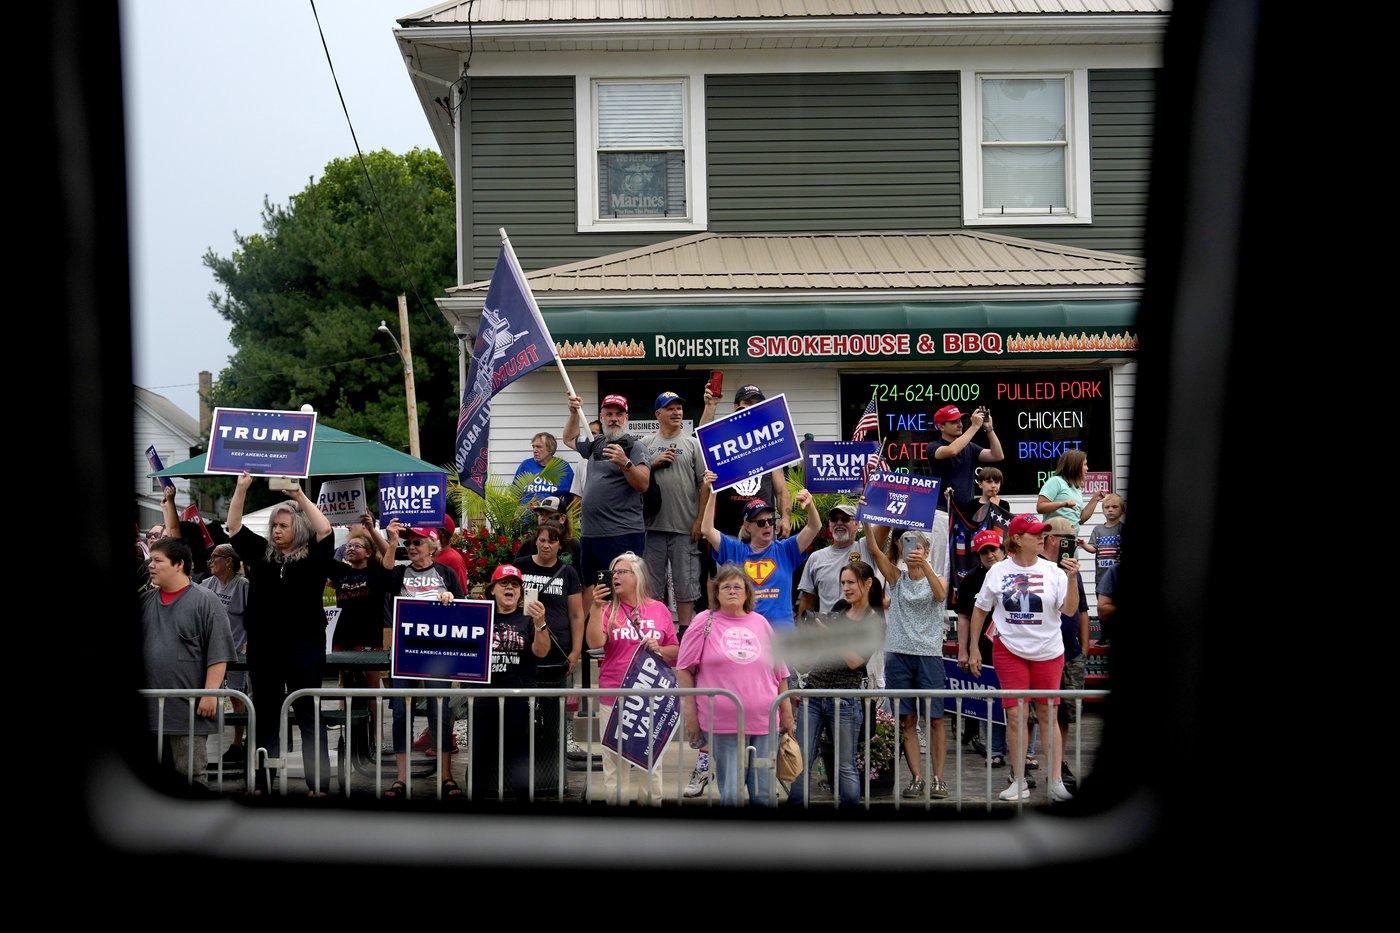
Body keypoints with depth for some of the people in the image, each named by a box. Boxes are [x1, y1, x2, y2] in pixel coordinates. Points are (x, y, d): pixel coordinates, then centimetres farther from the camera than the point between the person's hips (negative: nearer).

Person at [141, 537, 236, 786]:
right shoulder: (145, 601, 12)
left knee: (190, 775, 0)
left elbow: (218, 654, -8)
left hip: (188, 709, -6)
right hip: (148, 708, 6)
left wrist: (210, 693, -14)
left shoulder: (205, 601, -4)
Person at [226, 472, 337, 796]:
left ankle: (319, 783, 4)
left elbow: (324, 529, -15)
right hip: (263, 647, 4)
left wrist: (299, 495, -16)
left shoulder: (314, 557, 0)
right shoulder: (260, 552, 10)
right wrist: (241, 489, -1)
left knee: (308, 713, 1)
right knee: (266, 714, 11)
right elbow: (234, 527, 8)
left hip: (304, 645, -4)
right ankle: (262, 782, 17)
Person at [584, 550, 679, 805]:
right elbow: (594, 643, -11)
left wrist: (659, 649, -8)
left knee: (651, 762, 8)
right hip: (614, 697, -1)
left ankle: (651, 801, 17)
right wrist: (596, 608, -16)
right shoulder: (608, 610, 5)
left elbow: (676, 652, 11)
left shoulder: (659, 610, 7)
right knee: (615, 760, 3)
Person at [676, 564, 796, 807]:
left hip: (764, 722, 3)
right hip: (722, 724, -3)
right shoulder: (704, 622, 3)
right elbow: (684, 670, 1)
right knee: (730, 794, -6)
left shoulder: (761, 623, 13)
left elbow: (780, 673, 17)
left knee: (764, 795, 5)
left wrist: (787, 713, 15)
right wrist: (690, 713, -5)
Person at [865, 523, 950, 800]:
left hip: (929, 655, -2)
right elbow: (875, 550, -2)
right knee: (907, 720, 1)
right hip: (898, 655, 2)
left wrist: (924, 565, -31)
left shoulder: (937, 580, 6)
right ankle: (917, 778, 5)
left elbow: (941, 594, -17)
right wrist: (867, 521, -15)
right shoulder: (897, 578, 10)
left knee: (934, 718, -1)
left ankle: (938, 778, 3)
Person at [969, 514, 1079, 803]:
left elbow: (1070, 610, -8)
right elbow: (980, 609, 7)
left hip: (1048, 651, 0)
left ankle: (1055, 780, 12)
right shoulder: (998, 572, -2)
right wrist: (973, 647, 6)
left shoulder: (1052, 571, -4)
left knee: (1047, 714, 5)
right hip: (1009, 649, 0)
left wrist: (1072, 578, -21)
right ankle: (1019, 782, 8)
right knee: (1015, 714, -1)